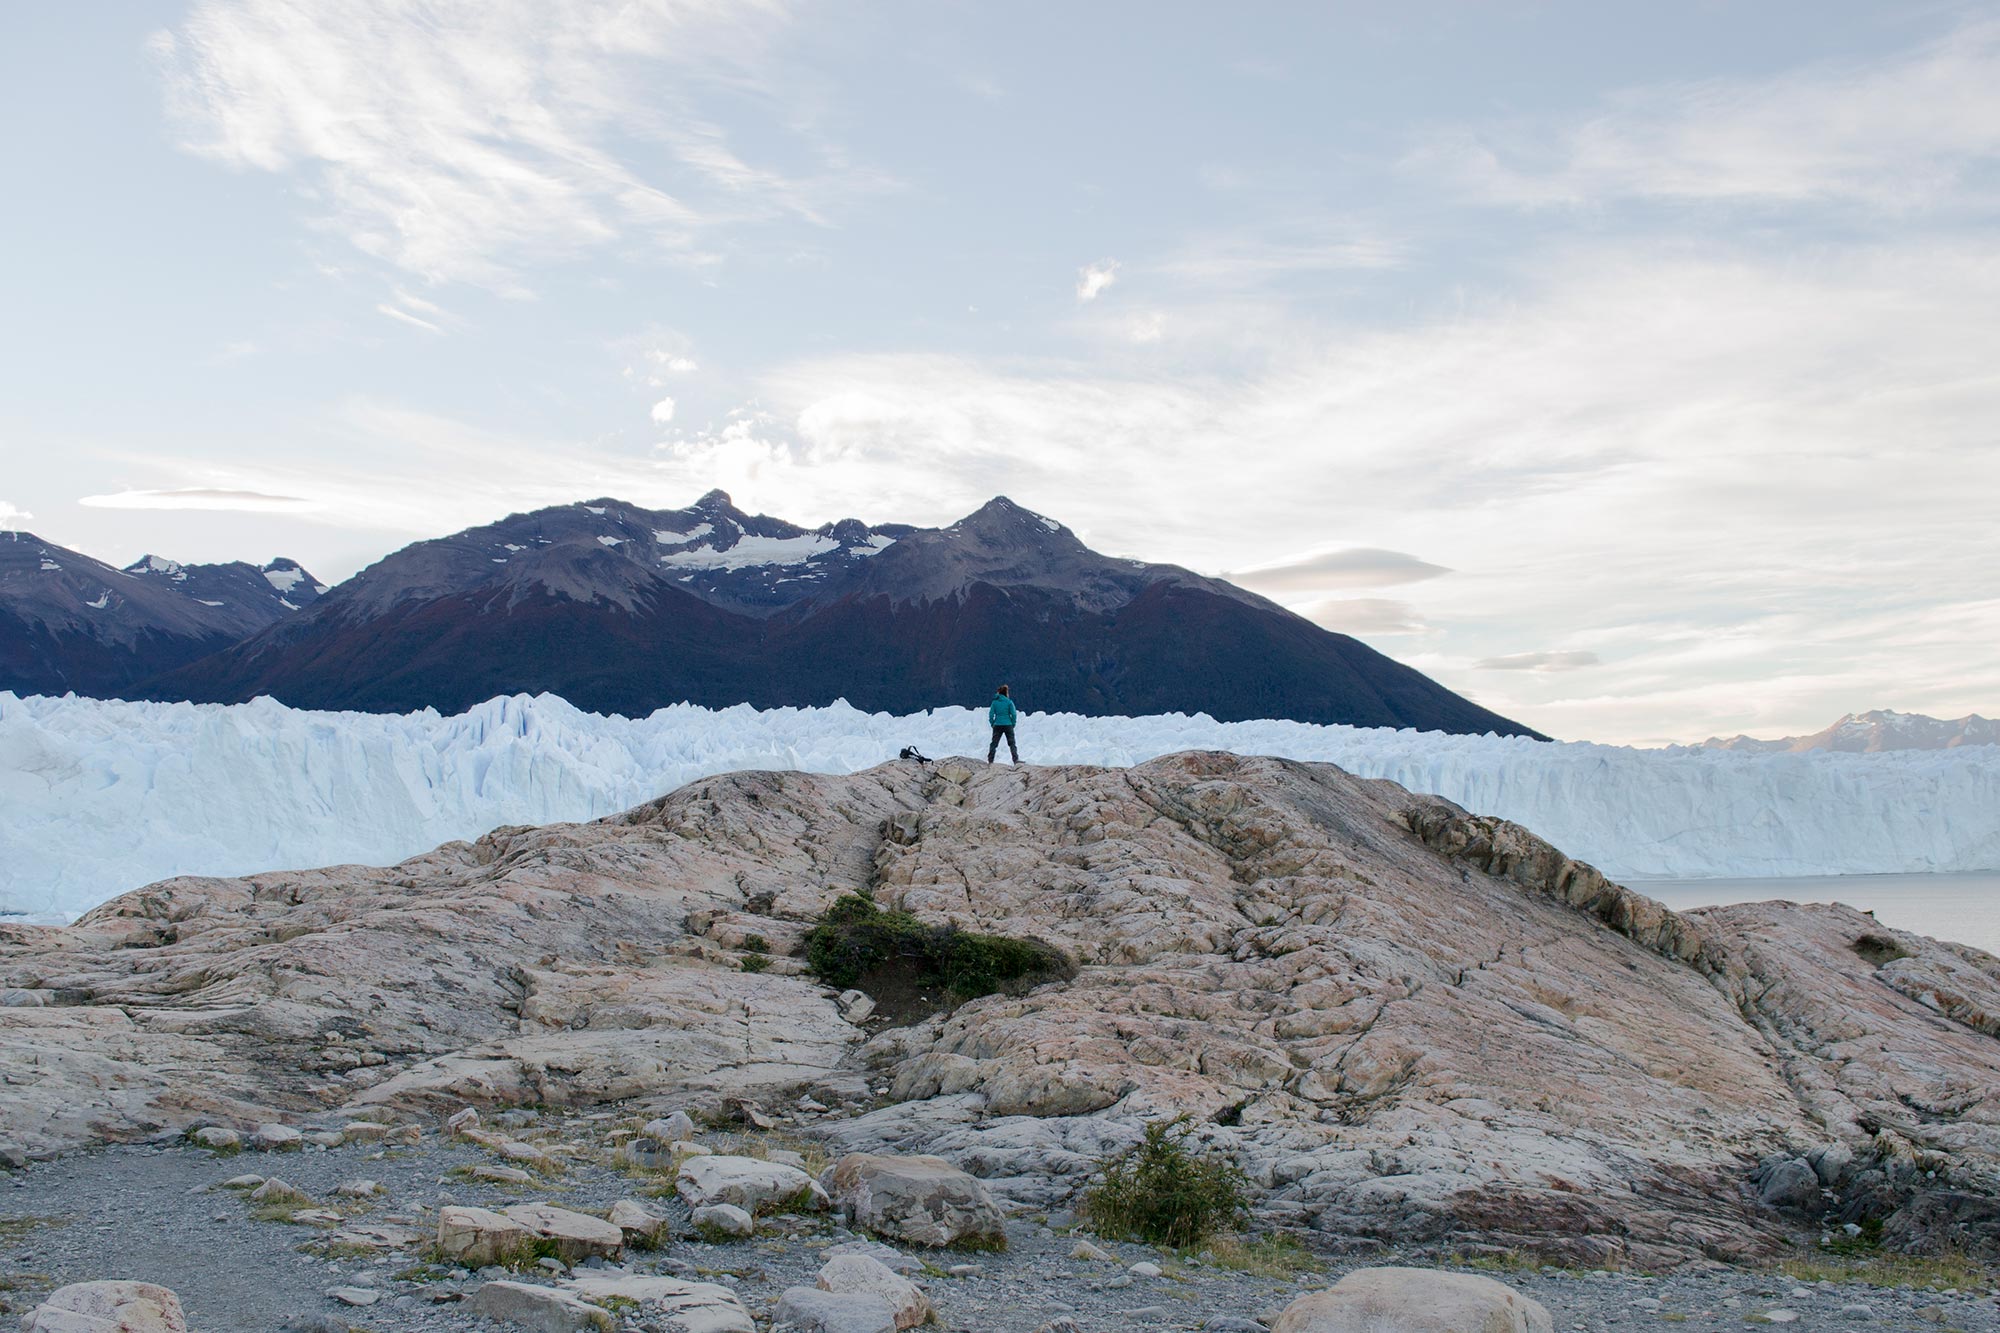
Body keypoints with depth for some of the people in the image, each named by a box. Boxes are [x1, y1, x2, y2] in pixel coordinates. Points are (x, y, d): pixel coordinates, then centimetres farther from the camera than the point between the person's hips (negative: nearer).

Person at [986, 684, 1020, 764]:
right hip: (1008, 725, -1)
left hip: (997, 725, 1)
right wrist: (1013, 724, 5)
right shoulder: (1009, 702, -4)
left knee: (994, 743, 8)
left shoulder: (994, 702, 0)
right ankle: (1016, 759, -4)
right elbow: (1013, 714, -7)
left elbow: (991, 714, -2)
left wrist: (992, 724, 9)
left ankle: (990, 760, 5)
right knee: (1012, 743, 3)